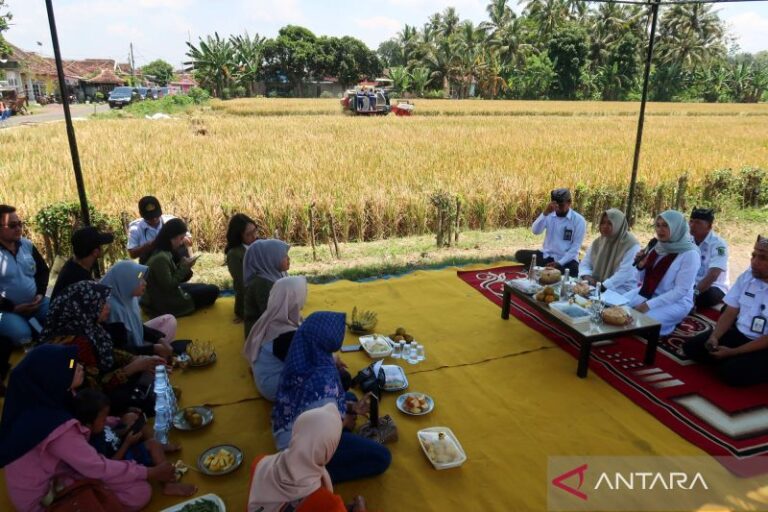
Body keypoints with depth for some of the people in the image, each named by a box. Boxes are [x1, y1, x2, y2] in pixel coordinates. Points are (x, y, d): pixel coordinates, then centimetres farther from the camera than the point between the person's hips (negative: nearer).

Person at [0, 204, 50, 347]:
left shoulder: (27, 245, 6)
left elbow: (43, 270, 16)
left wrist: (40, 294, 1)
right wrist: (13, 308, -19)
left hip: (35, 303, 6)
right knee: (22, 335, -31)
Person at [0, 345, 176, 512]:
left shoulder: (44, 403, -9)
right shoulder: (57, 429, -35)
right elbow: (99, 469, -27)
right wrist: (152, 473, -17)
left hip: (48, 475, 8)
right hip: (41, 497, -8)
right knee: (140, 492, -14)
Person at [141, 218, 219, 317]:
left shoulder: (165, 252, 2)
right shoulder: (160, 258, -27)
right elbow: (169, 286, -25)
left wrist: (184, 265, -5)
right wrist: (184, 267, -18)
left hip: (162, 295, 10)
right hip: (164, 303, -10)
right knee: (213, 290, -4)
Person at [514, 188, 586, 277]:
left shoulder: (579, 220, -6)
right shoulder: (549, 215, 3)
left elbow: (575, 247, -9)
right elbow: (535, 231, -14)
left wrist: (559, 263, -19)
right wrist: (545, 213, -27)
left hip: (566, 259, -3)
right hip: (547, 255, 3)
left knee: (573, 270, -36)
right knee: (520, 255, -17)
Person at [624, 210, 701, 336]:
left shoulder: (690, 254, -15)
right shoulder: (656, 246, 3)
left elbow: (680, 291, -19)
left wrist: (649, 305, -23)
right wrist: (641, 266, -10)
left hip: (675, 302, -6)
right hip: (647, 293, 6)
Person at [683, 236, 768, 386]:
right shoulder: (746, 277, 0)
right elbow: (729, 313, 5)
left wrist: (732, 352, -19)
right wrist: (714, 337, -12)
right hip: (739, 334, 6)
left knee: (731, 371, -28)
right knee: (692, 347, -5)